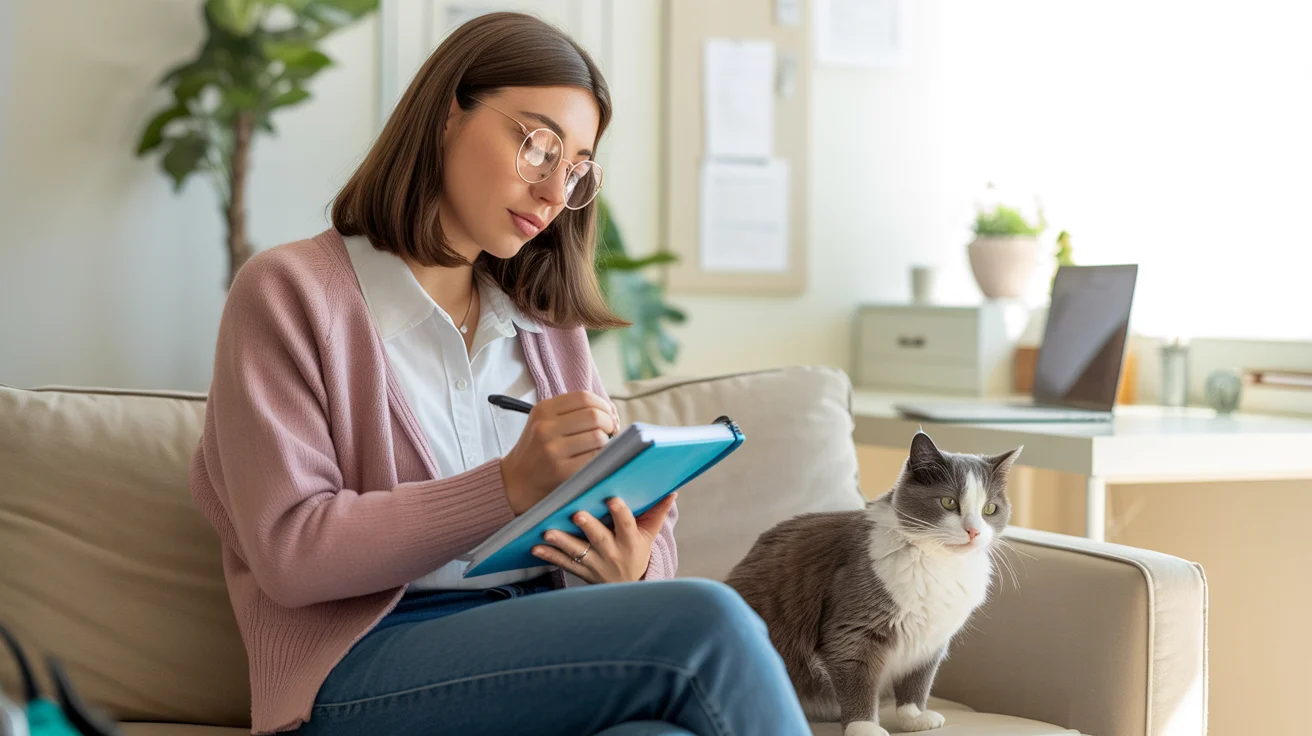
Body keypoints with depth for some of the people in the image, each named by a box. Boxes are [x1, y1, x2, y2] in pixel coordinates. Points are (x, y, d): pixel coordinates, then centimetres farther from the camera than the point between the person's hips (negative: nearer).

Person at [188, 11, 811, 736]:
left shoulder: (549, 324, 21)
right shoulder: (289, 294, 2)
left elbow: (643, 531, 17)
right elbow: (289, 551, -9)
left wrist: (634, 564, -9)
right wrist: (512, 484, -16)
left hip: (542, 645, 5)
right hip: (366, 670, -5)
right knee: (705, 624, -28)